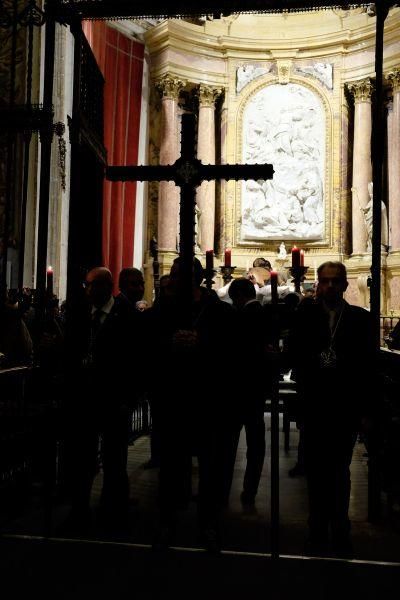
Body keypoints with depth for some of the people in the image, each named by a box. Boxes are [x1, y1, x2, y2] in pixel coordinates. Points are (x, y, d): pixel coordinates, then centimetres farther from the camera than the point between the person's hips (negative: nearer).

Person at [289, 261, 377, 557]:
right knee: (316, 470, 10)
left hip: (346, 407, 0)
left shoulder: (361, 318, 1)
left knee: (339, 470, 10)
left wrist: (367, 409, -3)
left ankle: (340, 532, 24)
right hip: (314, 405, 1)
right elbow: (294, 353, -4)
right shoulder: (305, 314, 2)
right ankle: (318, 531, 25)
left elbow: (369, 366, -1)